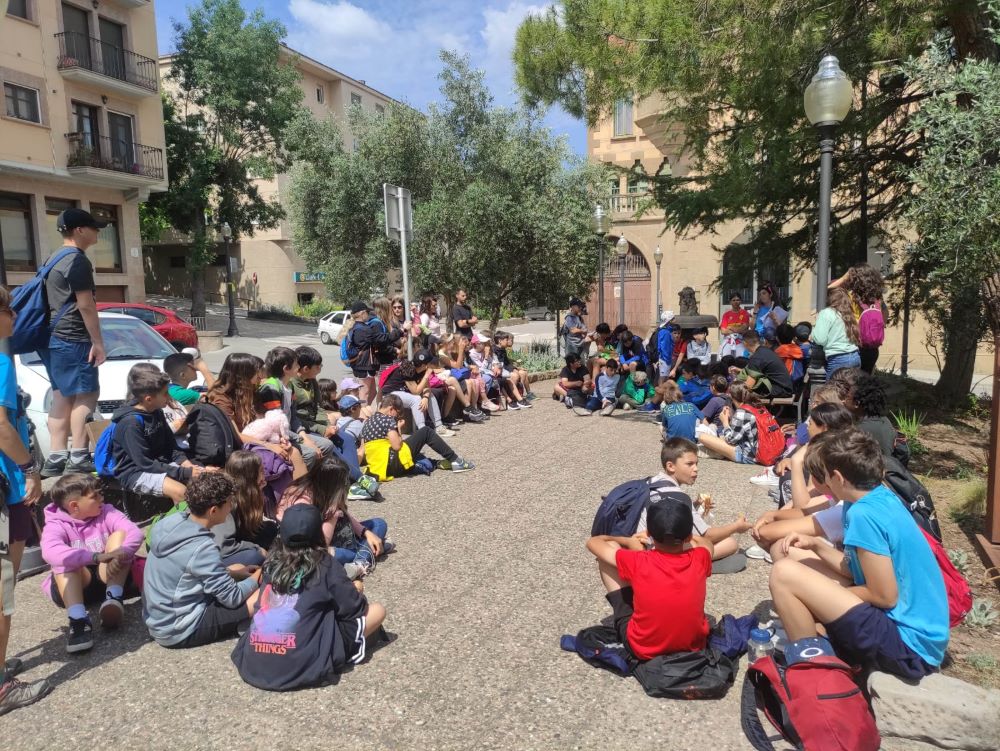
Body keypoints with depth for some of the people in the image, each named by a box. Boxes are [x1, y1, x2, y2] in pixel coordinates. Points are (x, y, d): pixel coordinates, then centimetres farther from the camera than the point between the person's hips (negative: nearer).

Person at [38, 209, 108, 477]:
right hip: (73, 339, -10)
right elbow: (86, 306, -17)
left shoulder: (54, 259, 19)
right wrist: (98, 342, -14)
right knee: (85, 395, -7)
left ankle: (56, 458, 8)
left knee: (61, 397, 9)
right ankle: (77, 458, -8)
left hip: (54, 337, 10)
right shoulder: (78, 260, -12)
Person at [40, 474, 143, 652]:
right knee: (64, 561, -29)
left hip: (109, 577, 1)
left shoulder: (106, 512, -2)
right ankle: (78, 620, -41)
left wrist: (122, 553, -41)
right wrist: (97, 557, -45)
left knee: (120, 535, -19)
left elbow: (135, 532, -19)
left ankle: (114, 598, -31)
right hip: (77, 584, -1)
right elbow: (50, 552, -33)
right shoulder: (56, 525, -10)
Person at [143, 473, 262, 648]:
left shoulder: (172, 522, -3)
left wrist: (233, 573, 8)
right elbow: (232, 598, -17)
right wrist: (256, 578, 1)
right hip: (179, 632, -9)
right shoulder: (202, 547, -26)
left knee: (237, 569, 19)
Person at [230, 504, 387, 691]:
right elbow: (355, 608, 3)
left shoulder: (272, 562, 9)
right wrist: (355, 587, 26)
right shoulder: (324, 564, -4)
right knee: (377, 610, 6)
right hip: (301, 667, -6)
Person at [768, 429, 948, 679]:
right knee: (798, 560, 14)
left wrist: (827, 592, -7)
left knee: (784, 574, -19)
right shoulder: (884, 497, 4)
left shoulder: (864, 513, -24)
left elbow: (885, 597, -20)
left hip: (907, 647, -10)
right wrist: (816, 545, 7)